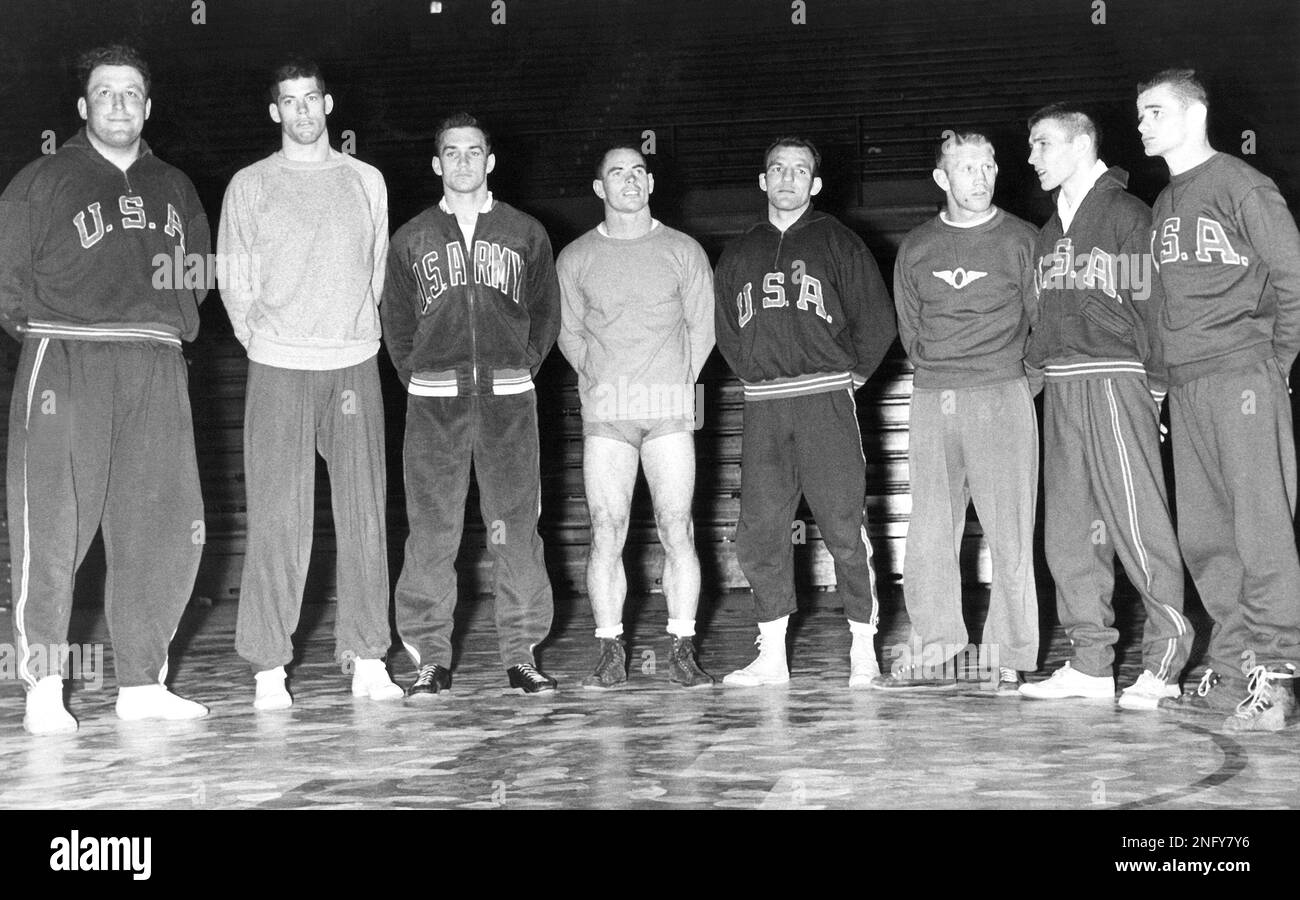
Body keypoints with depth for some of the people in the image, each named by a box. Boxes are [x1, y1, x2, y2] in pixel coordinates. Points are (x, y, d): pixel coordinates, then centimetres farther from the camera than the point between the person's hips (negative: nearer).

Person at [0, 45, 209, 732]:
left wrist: (164, 321, 15)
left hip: (157, 371, 4)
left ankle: (142, 683, 10)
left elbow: (200, 272, 27)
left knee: (165, 529, 0)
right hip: (64, 364, -4)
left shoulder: (174, 190, 19)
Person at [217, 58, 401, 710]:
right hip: (277, 368, -2)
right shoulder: (250, 186, 6)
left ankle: (367, 658, 7)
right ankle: (268, 666, 0)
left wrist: (356, 335, 8)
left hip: (355, 364, 2)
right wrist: (262, 342, 1)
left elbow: (377, 272, 15)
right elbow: (233, 283, 7)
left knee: (365, 512, 1)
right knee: (277, 516, -5)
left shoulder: (367, 182, 12)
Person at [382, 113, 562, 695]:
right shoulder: (412, 238, 12)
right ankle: (430, 657, 3)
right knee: (432, 529, -3)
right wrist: (419, 378, 6)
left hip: (508, 397, 0)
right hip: (434, 402, 0)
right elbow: (394, 320, 15)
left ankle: (520, 652, 5)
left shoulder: (525, 233, 12)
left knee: (516, 527, -2)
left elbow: (547, 312, 15)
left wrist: (522, 366, 6)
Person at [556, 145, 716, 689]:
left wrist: (677, 382, 4)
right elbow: (568, 333, 15)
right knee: (606, 535, -3)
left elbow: (702, 327, 11)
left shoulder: (684, 251, 9)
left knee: (677, 531, -4)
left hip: (670, 409, 0)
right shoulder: (574, 259, 10)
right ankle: (610, 654, 3)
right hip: (605, 415, 0)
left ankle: (682, 651, 2)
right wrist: (602, 381, 6)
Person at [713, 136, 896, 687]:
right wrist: (754, 375, 13)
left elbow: (876, 321, 3)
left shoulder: (838, 244, 6)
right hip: (762, 407, 4)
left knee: (844, 528, -6)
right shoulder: (739, 254, 17)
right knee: (759, 532, 0)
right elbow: (725, 327, 23)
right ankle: (772, 656, 8)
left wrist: (849, 374, 2)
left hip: (825, 399, -4)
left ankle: (863, 651, 3)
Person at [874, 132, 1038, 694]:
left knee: (1009, 533, -5)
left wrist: (1008, 371, 2)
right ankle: (935, 655, 8)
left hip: (1002, 395, -3)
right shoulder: (916, 248, 12)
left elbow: (1043, 319, 6)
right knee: (929, 532, 2)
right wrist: (936, 371, 10)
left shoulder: (1021, 240, 4)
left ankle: (1010, 661, 1)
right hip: (932, 399, 3)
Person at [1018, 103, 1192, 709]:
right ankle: (1091, 663, 10)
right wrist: (1039, 373, 12)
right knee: (1070, 530, 5)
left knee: (1136, 520, -11)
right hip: (1060, 387, 8)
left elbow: (1152, 306, -7)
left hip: (1114, 379, -8)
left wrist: (1152, 387, -13)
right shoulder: (1049, 233, 22)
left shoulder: (1125, 215, -1)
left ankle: (1164, 662, -6)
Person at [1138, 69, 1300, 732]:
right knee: (1204, 538, 7)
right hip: (1185, 385, 8)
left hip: (1243, 377, -7)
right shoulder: (1164, 204, 19)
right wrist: (1170, 369, 12)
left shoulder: (1241, 187, -3)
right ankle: (1230, 673, 13)